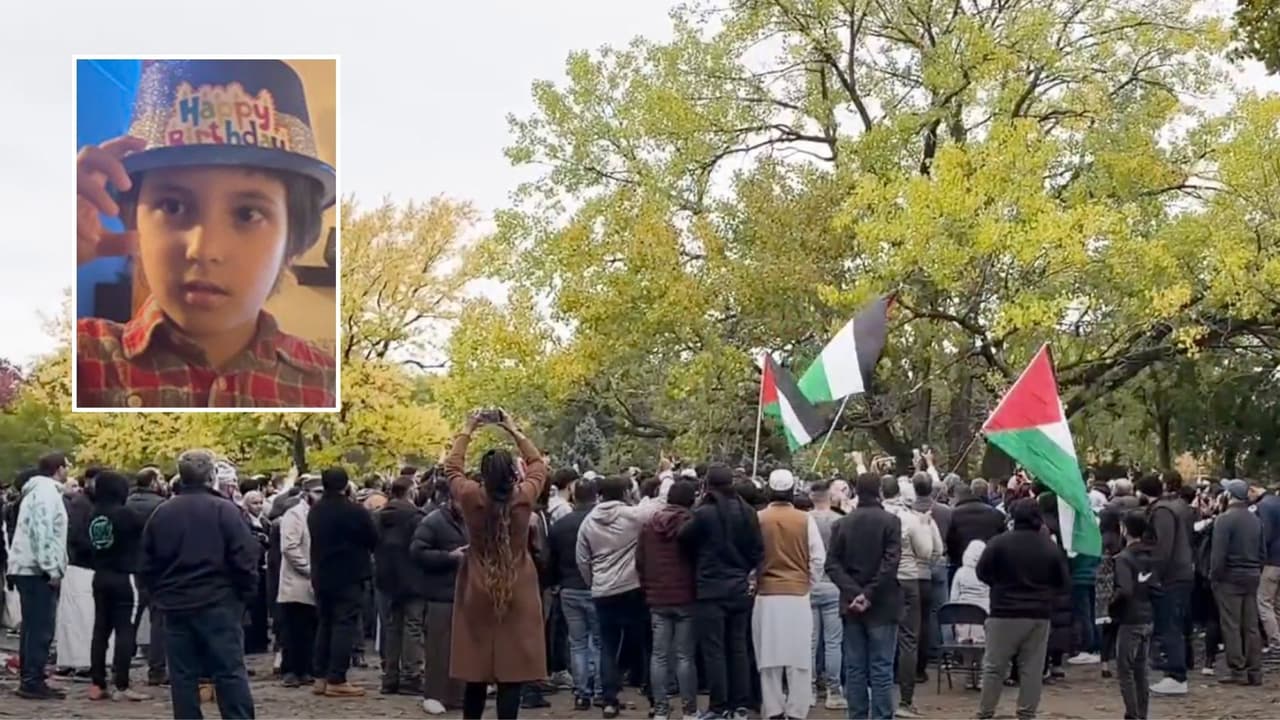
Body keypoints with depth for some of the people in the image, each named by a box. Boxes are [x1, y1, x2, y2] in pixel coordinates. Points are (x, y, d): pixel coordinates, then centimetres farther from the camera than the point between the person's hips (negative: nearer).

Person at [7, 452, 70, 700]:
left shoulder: (38, 490, 20)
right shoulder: (46, 491, -11)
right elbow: (42, 531, -21)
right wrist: (52, 568, -20)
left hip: (28, 568, 10)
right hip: (37, 569, -10)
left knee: (33, 626, 12)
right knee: (41, 627, -10)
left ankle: (28, 679, 15)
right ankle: (33, 682, -10)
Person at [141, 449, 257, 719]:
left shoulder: (161, 513, 6)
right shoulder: (224, 510, -8)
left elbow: (148, 563, 10)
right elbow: (244, 557, -11)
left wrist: (159, 596, 19)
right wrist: (246, 593, 1)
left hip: (175, 605, 4)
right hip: (217, 603, -4)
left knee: (183, 674, 7)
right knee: (230, 671, -1)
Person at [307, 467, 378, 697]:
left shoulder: (314, 511, 6)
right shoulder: (354, 511, -15)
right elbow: (374, 540, -6)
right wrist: (357, 547, 13)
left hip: (322, 576, 7)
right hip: (349, 576, -7)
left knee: (325, 624, 14)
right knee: (344, 626, -5)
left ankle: (321, 678, 15)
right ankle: (336, 680, -8)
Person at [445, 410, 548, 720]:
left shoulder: (470, 497, -10)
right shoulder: (524, 497, -10)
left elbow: (452, 466, 10)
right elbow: (538, 465, 10)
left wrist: (467, 431, 20)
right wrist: (515, 431, 16)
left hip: (478, 595, 1)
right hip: (517, 595, -1)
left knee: (476, 672, 9)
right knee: (511, 672, -2)